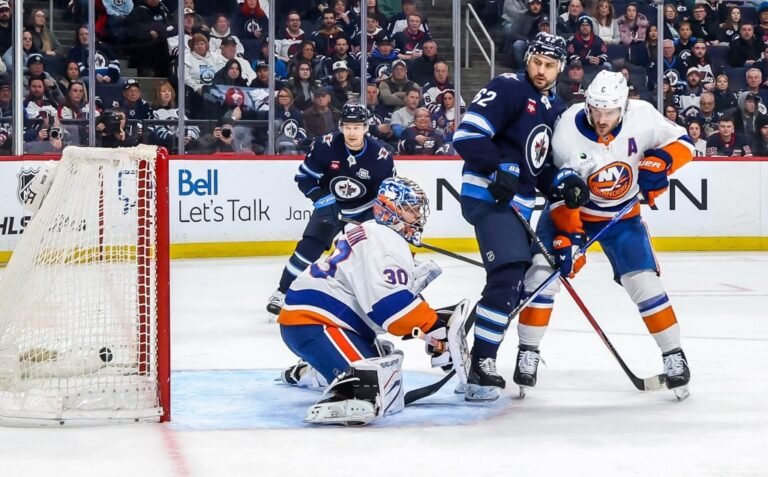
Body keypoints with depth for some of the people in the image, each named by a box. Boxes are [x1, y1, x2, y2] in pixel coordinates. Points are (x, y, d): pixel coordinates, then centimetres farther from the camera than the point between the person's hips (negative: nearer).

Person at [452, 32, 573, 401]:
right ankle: (480, 368, -19)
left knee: (511, 282, 16)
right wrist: (500, 169, -25)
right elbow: (466, 136, -19)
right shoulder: (508, 88, -10)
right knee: (508, 277, -20)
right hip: (488, 195, -10)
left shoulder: (556, 109, 17)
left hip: (519, 203, 10)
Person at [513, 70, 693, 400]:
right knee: (543, 270, -14)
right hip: (571, 210, -1)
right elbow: (563, 194, -22)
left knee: (644, 282, -9)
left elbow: (681, 142, -9)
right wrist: (567, 237, -29)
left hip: (622, 215, 1)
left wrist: (658, 163, -28)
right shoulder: (568, 132, -25)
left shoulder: (641, 116, -22)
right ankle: (528, 354, -3)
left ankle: (673, 356, 5)